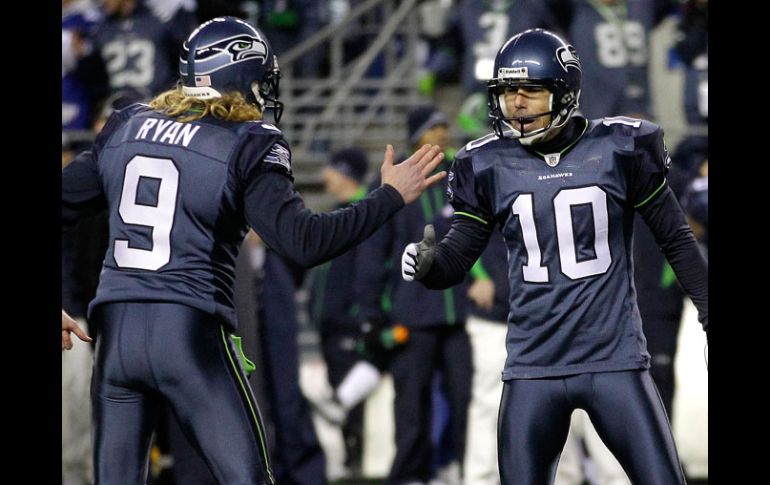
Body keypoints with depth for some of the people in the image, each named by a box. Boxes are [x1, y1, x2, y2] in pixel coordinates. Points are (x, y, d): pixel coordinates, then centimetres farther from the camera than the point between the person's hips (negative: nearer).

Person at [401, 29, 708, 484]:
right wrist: (429, 263, -18)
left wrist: (709, 316, 2)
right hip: (533, 369, 2)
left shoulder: (619, 149, -5)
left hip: (615, 361, -2)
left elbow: (677, 241, 4)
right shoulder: (490, 165, 0)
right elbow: (457, 258, 5)